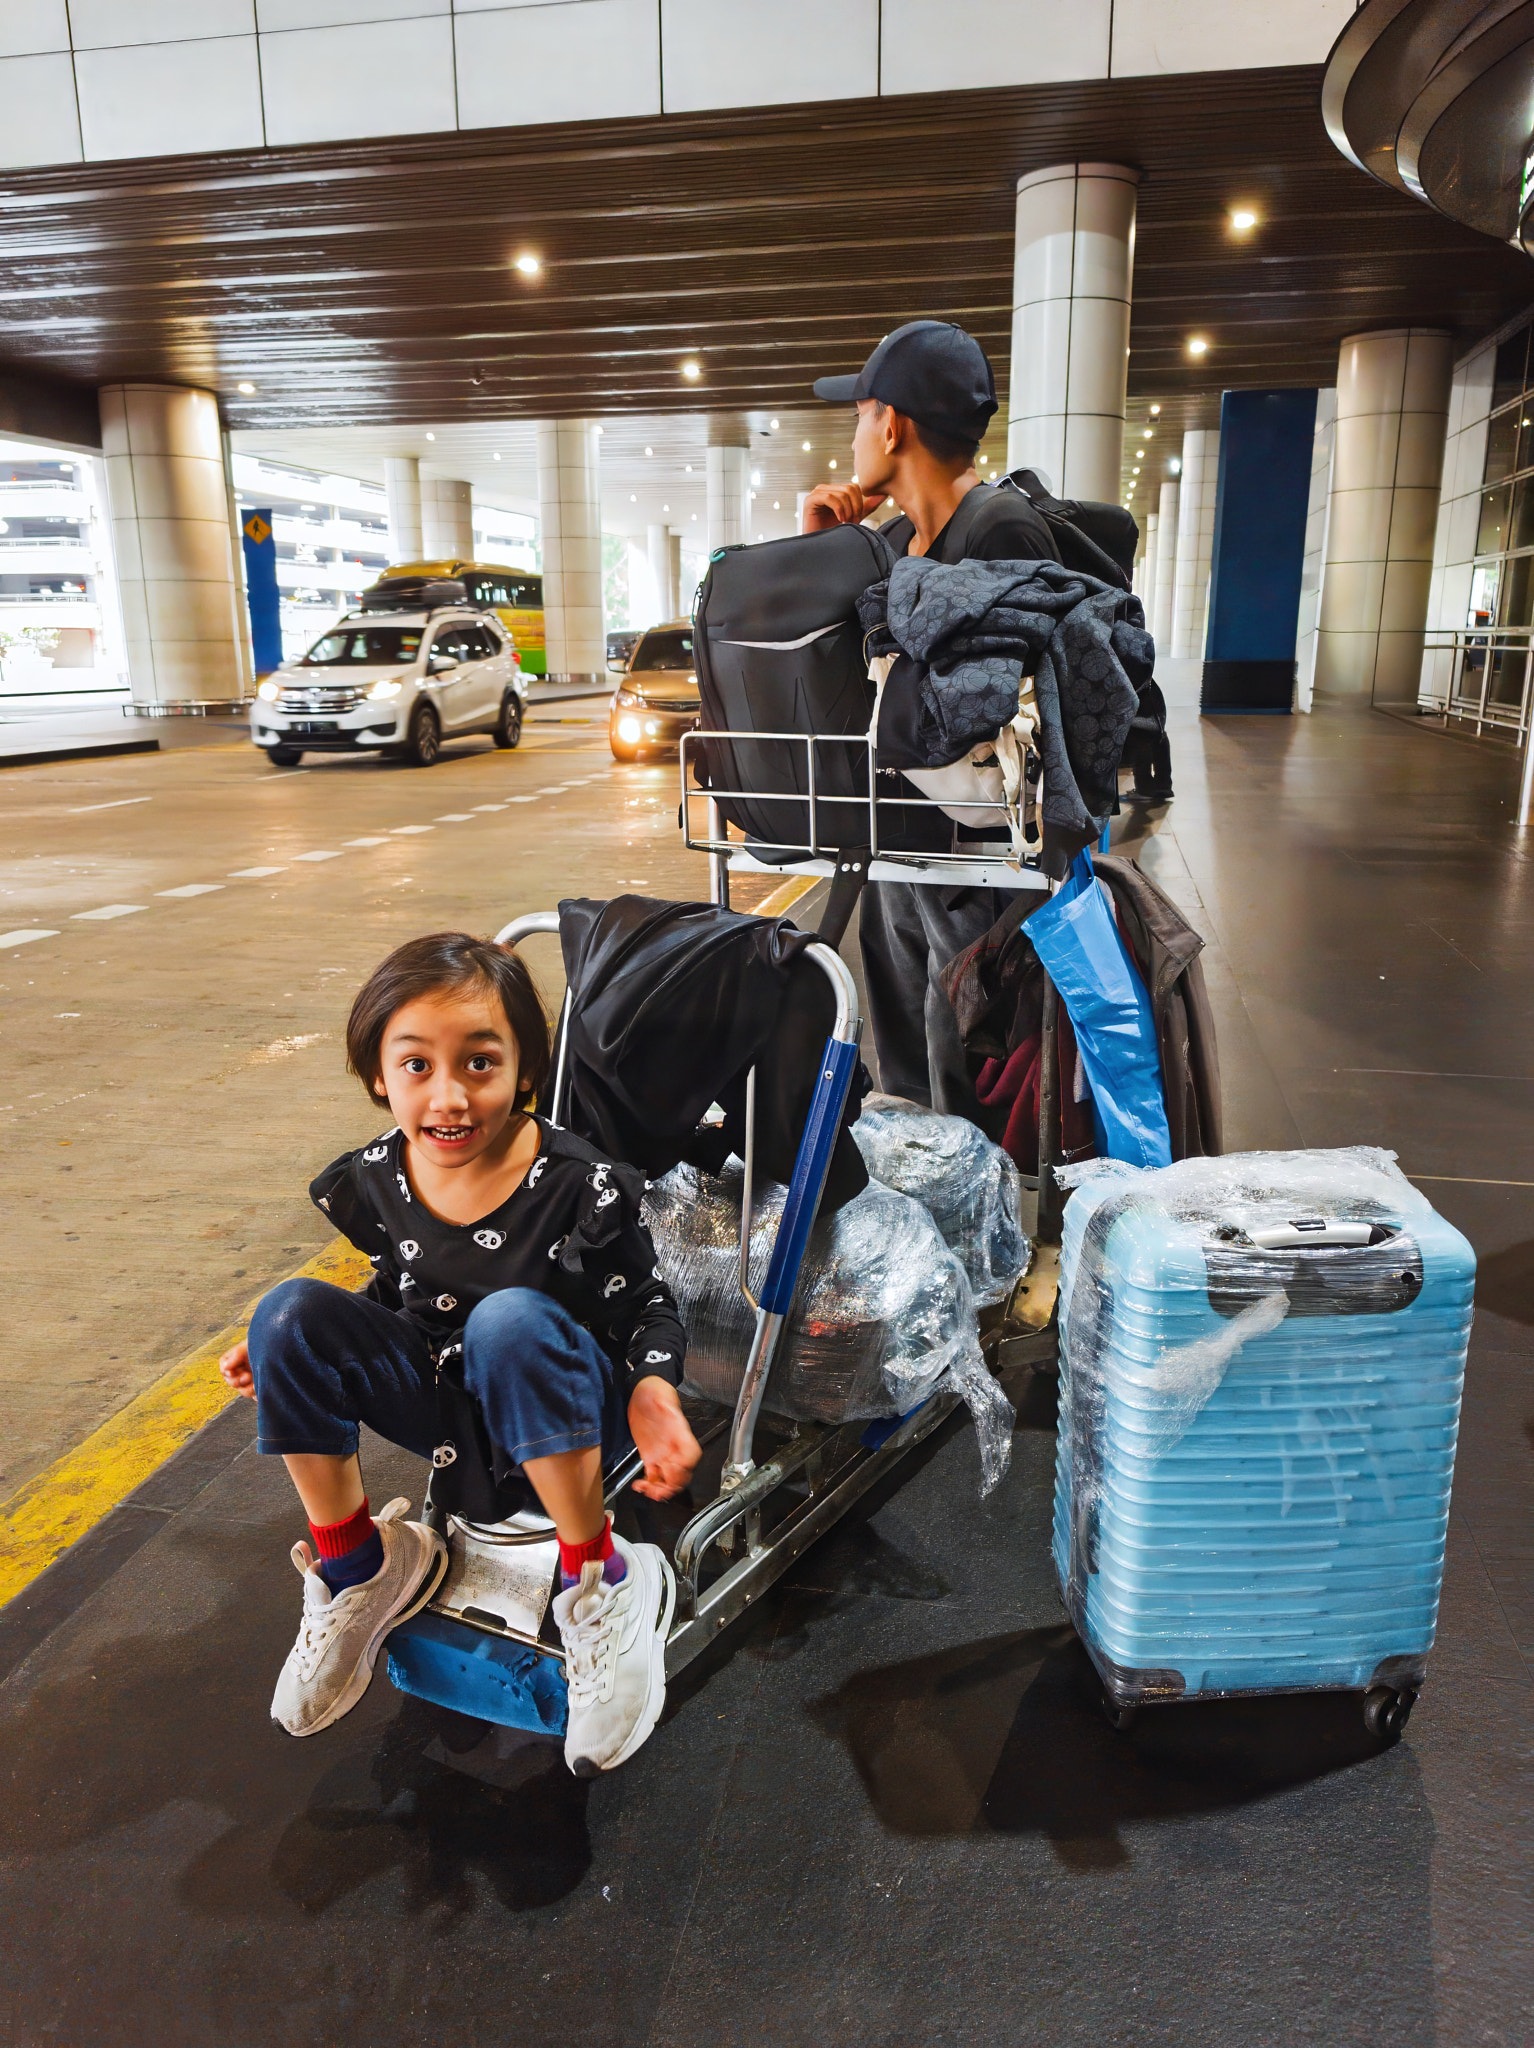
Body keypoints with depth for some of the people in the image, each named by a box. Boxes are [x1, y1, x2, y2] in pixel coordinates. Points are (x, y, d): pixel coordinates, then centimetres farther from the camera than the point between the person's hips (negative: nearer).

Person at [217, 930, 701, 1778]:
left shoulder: (580, 1187, -22)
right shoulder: (375, 1181, -8)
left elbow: (646, 1308, -11)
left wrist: (652, 1389, -32)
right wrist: (293, 1352, 1)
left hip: (564, 1416, -5)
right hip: (447, 1405, 5)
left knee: (511, 1319, -38)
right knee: (291, 1311, -16)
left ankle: (597, 1581, -19)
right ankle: (358, 1564, 0)